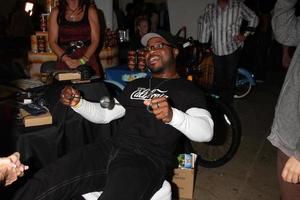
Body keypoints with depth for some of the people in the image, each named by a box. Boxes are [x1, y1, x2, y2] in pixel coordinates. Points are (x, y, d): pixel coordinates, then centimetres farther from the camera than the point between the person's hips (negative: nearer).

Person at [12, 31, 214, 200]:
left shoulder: (188, 90, 7)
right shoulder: (136, 85, 26)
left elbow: (206, 131, -8)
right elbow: (104, 114, 26)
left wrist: (171, 115, -28)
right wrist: (77, 102, 7)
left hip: (147, 160, -5)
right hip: (110, 149, 5)